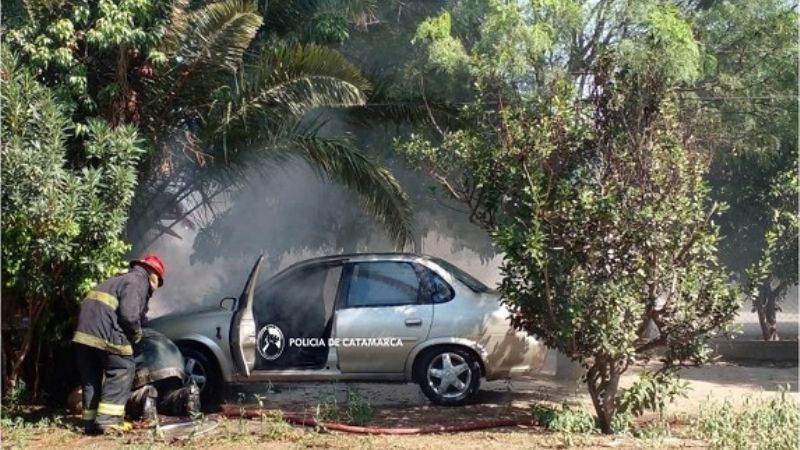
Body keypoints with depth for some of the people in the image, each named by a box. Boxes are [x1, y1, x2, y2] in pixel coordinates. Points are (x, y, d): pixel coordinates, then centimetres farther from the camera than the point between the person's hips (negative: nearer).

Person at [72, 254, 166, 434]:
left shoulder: (124, 279, 29)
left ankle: (91, 422, 16)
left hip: (84, 331, 9)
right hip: (104, 332, -9)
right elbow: (129, 314, -15)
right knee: (122, 370, -1)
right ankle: (108, 419, -9)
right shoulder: (138, 282, -2)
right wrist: (137, 334, 1)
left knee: (91, 377, 14)